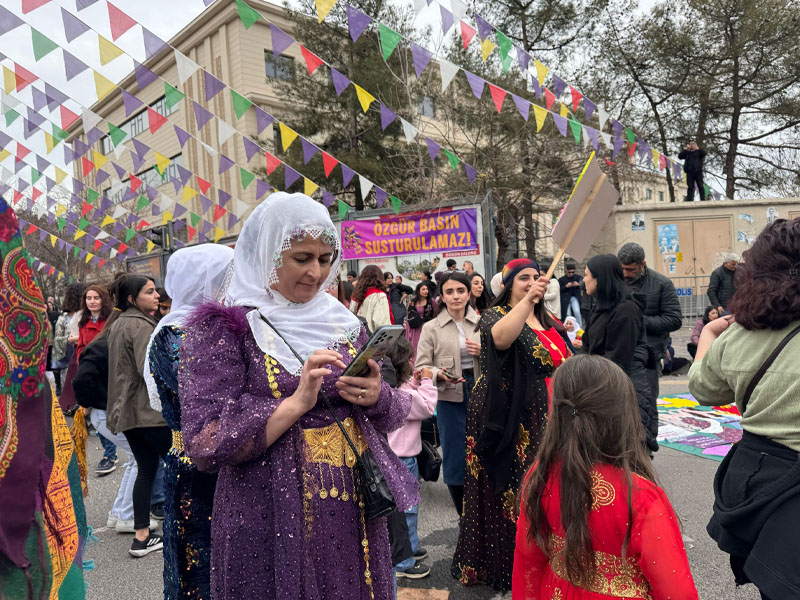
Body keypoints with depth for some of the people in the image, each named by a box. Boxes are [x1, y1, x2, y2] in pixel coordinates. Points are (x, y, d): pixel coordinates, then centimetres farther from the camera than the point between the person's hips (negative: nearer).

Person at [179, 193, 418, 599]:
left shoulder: (342, 322, 6)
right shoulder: (222, 329, -8)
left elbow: (394, 412, 12)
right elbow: (204, 447, -16)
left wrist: (377, 397, -11)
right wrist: (297, 402, -24)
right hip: (272, 526, -4)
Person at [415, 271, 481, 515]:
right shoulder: (431, 328, 1)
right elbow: (421, 366, -1)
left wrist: (485, 352, -7)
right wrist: (440, 374, -21)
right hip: (450, 399, -1)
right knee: (455, 459, 5)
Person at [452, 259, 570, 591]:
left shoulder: (548, 321, 14)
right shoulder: (495, 315, -7)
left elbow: (562, 364, 27)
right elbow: (500, 338, -33)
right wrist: (527, 300, -39)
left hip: (547, 420, 6)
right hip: (512, 423, -6)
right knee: (511, 490, 0)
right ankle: (507, 564, 15)